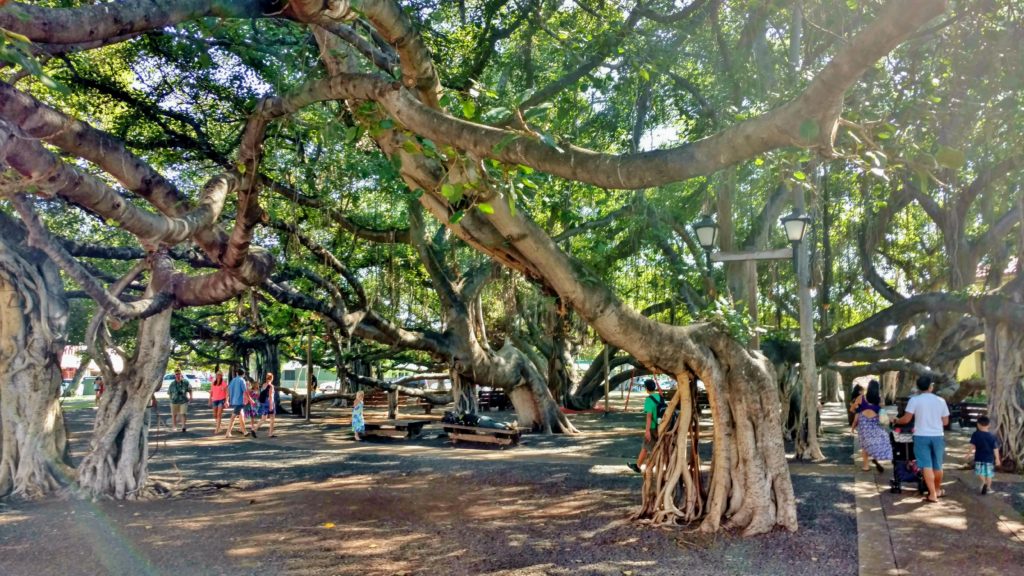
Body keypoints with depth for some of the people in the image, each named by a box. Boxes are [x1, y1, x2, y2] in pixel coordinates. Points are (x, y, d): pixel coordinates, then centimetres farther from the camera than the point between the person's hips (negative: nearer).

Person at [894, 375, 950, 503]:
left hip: (921, 436, -3)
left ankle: (932, 494, -3)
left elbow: (906, 419, -10)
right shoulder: (940, 401, 1)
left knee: (927, 465, 0)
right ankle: (938, 490, 34)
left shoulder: (914, 400, -8)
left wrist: (897, 420, 10)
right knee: (937, 465, 17)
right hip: (937, 436, 3)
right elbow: (945, 422, 5)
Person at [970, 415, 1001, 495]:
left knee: (979, 472, 9)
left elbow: (972, 446, -10)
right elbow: (995, 449, -5)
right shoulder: (992, 436, -6)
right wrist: (997, 459, 2)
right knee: (989, 474, 14)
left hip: (979, 458, -1)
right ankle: (988, 487, 19)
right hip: (989, 458, 1)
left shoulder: (976, 434, -7)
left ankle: (984, 482, -16)